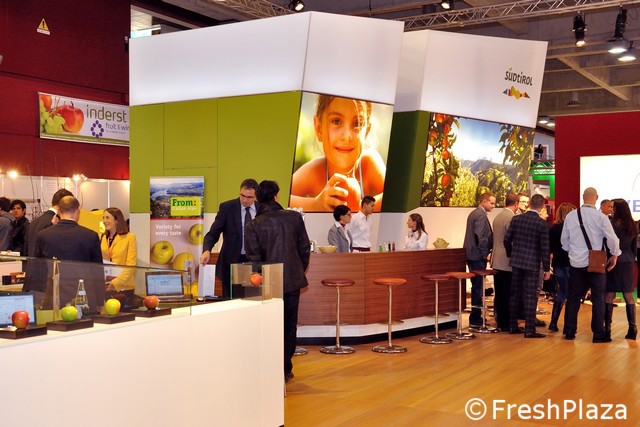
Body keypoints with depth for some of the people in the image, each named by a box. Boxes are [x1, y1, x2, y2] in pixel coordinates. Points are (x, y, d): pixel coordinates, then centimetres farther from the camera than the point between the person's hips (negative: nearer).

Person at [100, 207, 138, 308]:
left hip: (123, 287, -4)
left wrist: (116, 282, -18)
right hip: (104, 287, 4)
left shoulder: (129, 237, -2)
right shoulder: (102, 238, 11)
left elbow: (131, 265, -7)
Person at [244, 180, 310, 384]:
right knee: (289, 324, 12)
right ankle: (286, 369, 16)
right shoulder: (294, 217, -3)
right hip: (293, 280, 2)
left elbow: (254, 257, -8)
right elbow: (305, 248, 1)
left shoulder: (254, 226, -8)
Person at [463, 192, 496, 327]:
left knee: (476, 286, 15)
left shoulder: (474, 213, 16)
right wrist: (485, 253, -13)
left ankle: (475, 316, 21)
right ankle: (475, 318, -1)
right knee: (478, 287, -5)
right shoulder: (481, 215, -15)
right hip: (478, 256, -10)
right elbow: (480, 236, -22)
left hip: (471, 255, 10)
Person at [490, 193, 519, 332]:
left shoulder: (497, 217, 12)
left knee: (499, 293, 12)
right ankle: (506, 324, 2)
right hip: (508, 261, -9)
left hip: (497, 261, 9)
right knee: (508, 294, -3)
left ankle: (500, 321, 19)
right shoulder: (511, 218, -15)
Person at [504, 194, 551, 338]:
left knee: (515, 294, 12)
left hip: (516, 262, 5)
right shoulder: (542, 224, -11)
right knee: (530, 297, -1)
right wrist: (547, 268, -3)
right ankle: (529, 330, 0)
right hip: (532, 264, -4)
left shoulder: (516, 219, 1)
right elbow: (545, 248, -11)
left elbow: (507, 240, 4)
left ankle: (512, 326, 19)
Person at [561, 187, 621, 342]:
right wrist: (614, 255, 7)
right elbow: (612, 239, -9)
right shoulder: (600, 217, -11)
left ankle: (569, 332, 14)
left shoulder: (570, 216, -1)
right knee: (598, 299, 6)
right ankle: (598, 334, 7)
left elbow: (564, 240, 7)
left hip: (576, 263, 3)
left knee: (573, 298, 11)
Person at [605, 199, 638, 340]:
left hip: (614, 261, -6)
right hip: (628, 262, 6)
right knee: (629, 296, 9)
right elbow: (634, 246, 14)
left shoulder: (613, 224, -10)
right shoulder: (632, 225, 8)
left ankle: (607, 328, 0)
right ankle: (632, 328, 8)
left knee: (609, 296, -1)